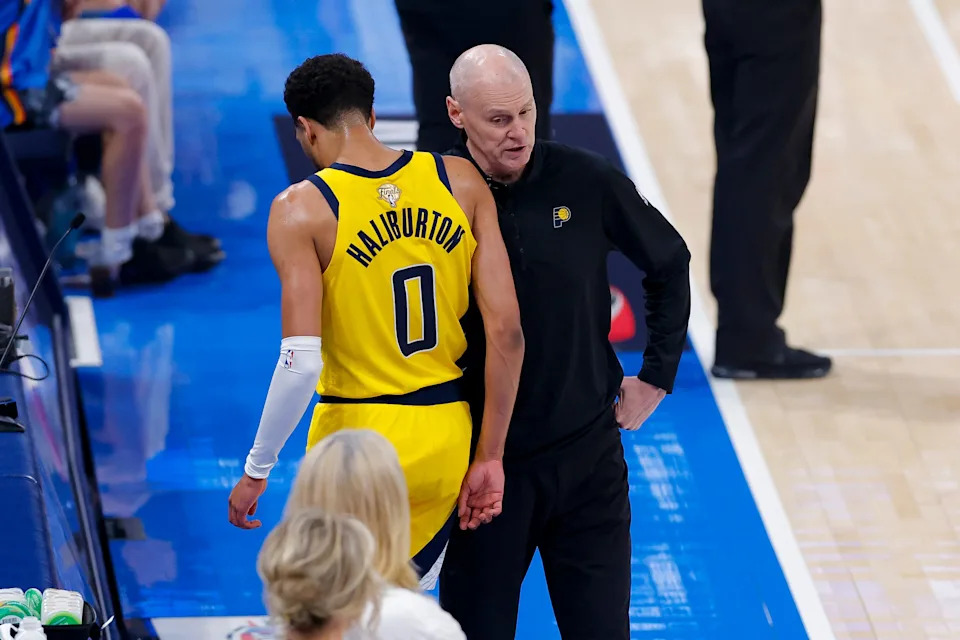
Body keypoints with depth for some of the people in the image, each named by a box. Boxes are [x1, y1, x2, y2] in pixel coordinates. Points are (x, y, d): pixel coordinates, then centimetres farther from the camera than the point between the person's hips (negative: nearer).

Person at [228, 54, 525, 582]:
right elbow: (506, 331, -3)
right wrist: (489, 457, 3)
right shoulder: (460, 181, 1)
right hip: (448, 439, 5)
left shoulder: (301, 208, -10)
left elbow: (301, 364, -18)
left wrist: (256, 470, -7)